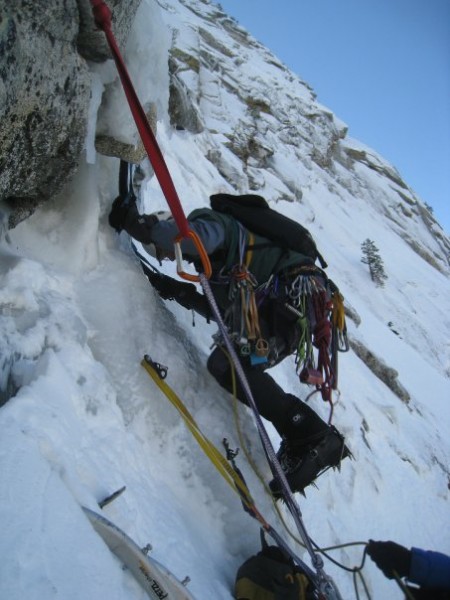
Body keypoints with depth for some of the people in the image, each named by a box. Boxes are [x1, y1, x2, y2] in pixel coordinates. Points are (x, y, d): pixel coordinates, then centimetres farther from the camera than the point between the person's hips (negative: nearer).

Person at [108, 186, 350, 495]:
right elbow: (225, 310, 21)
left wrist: (137, 223, -22)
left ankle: (314, 439, -18)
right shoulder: (209, 258, 28)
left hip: (299, 289, -10)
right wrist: (179, 293, 15)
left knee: (226, 364, -19)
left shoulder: (209, 220, 2)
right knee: (223, 364, 3)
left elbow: (199, 237, -25)